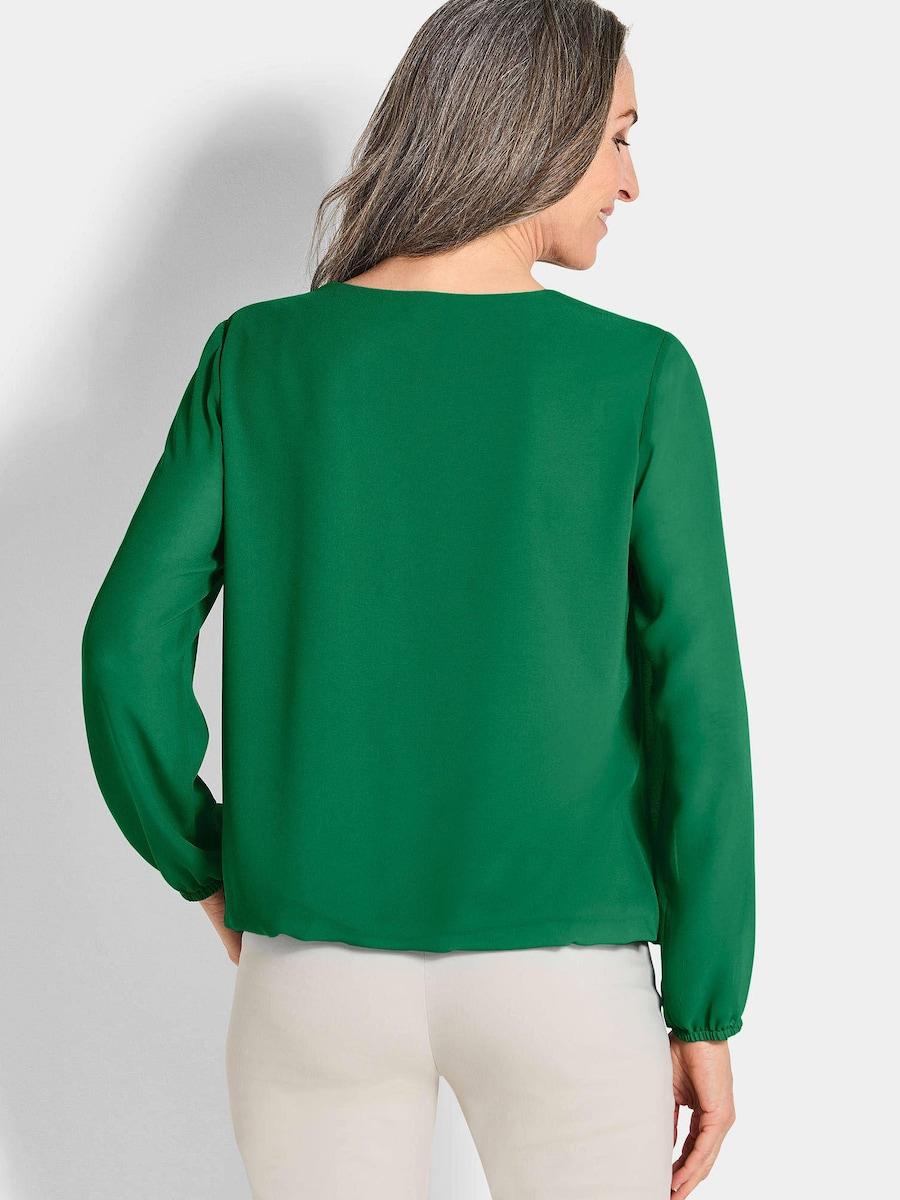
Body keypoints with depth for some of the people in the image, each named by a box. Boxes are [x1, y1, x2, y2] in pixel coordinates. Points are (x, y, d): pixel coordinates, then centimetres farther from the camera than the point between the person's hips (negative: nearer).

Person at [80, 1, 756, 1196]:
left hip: (314, 965, 2)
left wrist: (213, 872, 10)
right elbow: (698, 708, -9)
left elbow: (129, 650, -6)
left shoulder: (255, 356, -3)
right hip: (565, 982, -1)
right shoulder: (639, 375, -8)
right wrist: (707, 1011, -1)